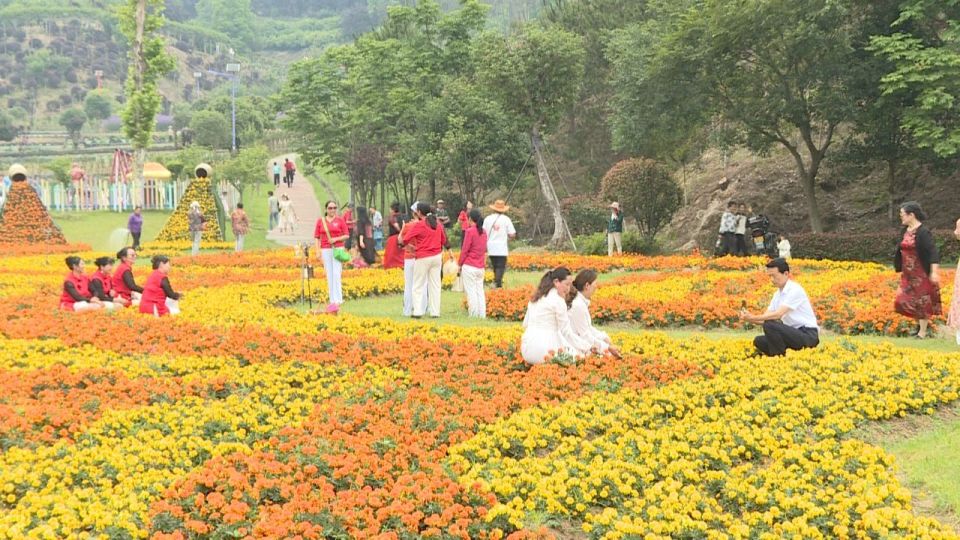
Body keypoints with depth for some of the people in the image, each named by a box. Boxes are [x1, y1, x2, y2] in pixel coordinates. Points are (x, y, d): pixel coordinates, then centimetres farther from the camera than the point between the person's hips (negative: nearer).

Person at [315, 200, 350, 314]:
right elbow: (317, 237, 8)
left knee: (337, 274, -11)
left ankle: (337, 300, -12)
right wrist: (318, 251, 1)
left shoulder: (340, 220, 4)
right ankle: (332, 301, 8)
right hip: (325, 250, 2)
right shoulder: (320, 221, 8)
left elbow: (346, 235, 4)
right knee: (329, 275, 4)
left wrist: (336, 239, -11)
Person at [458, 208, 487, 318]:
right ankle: (482, 315, 8)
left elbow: (464, 250, -9)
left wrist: (460, 264, -2)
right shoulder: (483, 232, 9)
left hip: (469, 266, -6)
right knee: (480, 291, 9)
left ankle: (473, 315, -4)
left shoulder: (470, 231, -10)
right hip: (480, 267, 6)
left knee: (471, 292, -2)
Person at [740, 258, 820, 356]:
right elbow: (765, 317, 7)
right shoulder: (778, 294, 11)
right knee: (759, 341, -1)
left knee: (769, 325, -25)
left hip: (808, 335, -9)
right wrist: (749, 317, -12)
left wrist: (753, 318, -23)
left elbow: (778, 314, -23)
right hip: (794, 334, 9)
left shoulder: (795, 290, -15)